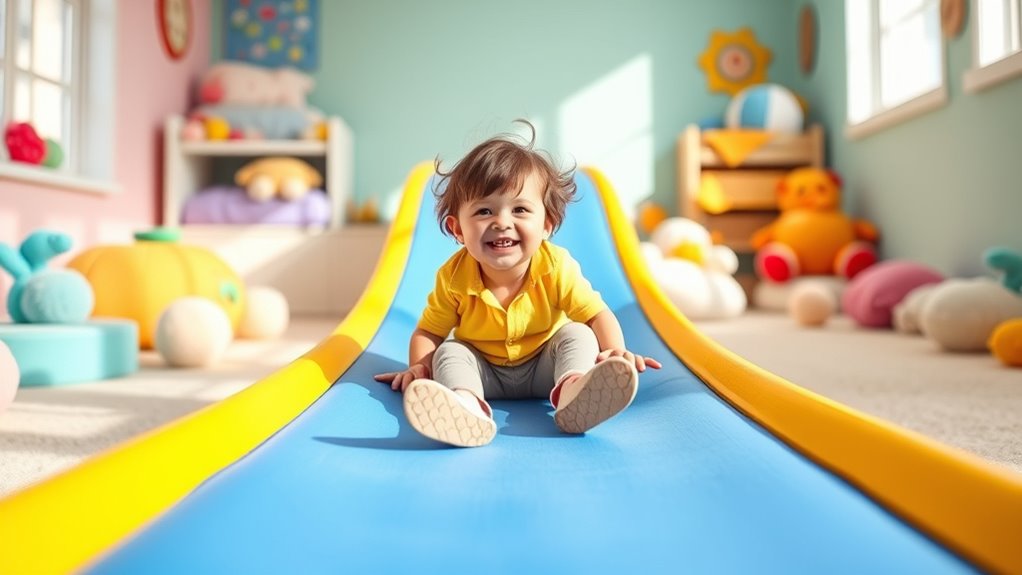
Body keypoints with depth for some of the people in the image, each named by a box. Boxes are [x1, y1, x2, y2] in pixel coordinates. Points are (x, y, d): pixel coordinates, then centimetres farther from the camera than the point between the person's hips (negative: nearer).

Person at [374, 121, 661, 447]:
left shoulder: (557, 267, -20)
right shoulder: (454, 277, -19)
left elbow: (598, 315, -16)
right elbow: (428, 332, -8)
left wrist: (615, 352, -35)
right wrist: (419, 366, -28)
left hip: (543, 369, 0)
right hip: (484, 371, 1)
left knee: (576, 335, -23)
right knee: (450, 352, -24)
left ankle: (571, 391, -54)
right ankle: (467, 404, -55)